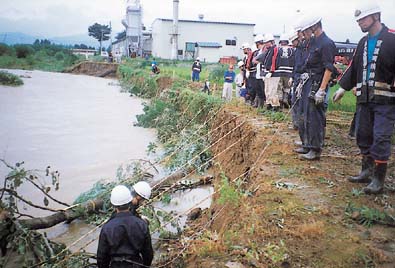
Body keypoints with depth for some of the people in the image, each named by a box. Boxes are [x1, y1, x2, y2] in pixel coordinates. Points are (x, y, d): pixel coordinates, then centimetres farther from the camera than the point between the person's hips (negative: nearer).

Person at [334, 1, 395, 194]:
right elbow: (354, 67, 20)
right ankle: (367, 172, 25)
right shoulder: (363, 43, 14)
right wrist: (343, 88, 18)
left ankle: (378, 180, 0)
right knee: (363, 136, 11)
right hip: (364, 99, 7)